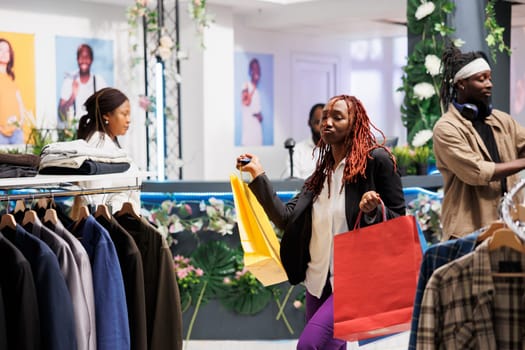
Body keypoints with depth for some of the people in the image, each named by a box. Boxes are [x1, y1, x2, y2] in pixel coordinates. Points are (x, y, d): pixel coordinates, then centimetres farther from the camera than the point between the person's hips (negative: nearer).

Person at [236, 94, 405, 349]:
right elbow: (287, 218, 5)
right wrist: (258, 176, 3)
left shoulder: (376, 159, -6)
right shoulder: (320, 174, 13)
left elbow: (399, 220, -4)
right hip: (319, 281, 7)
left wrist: (374, 209, -25)